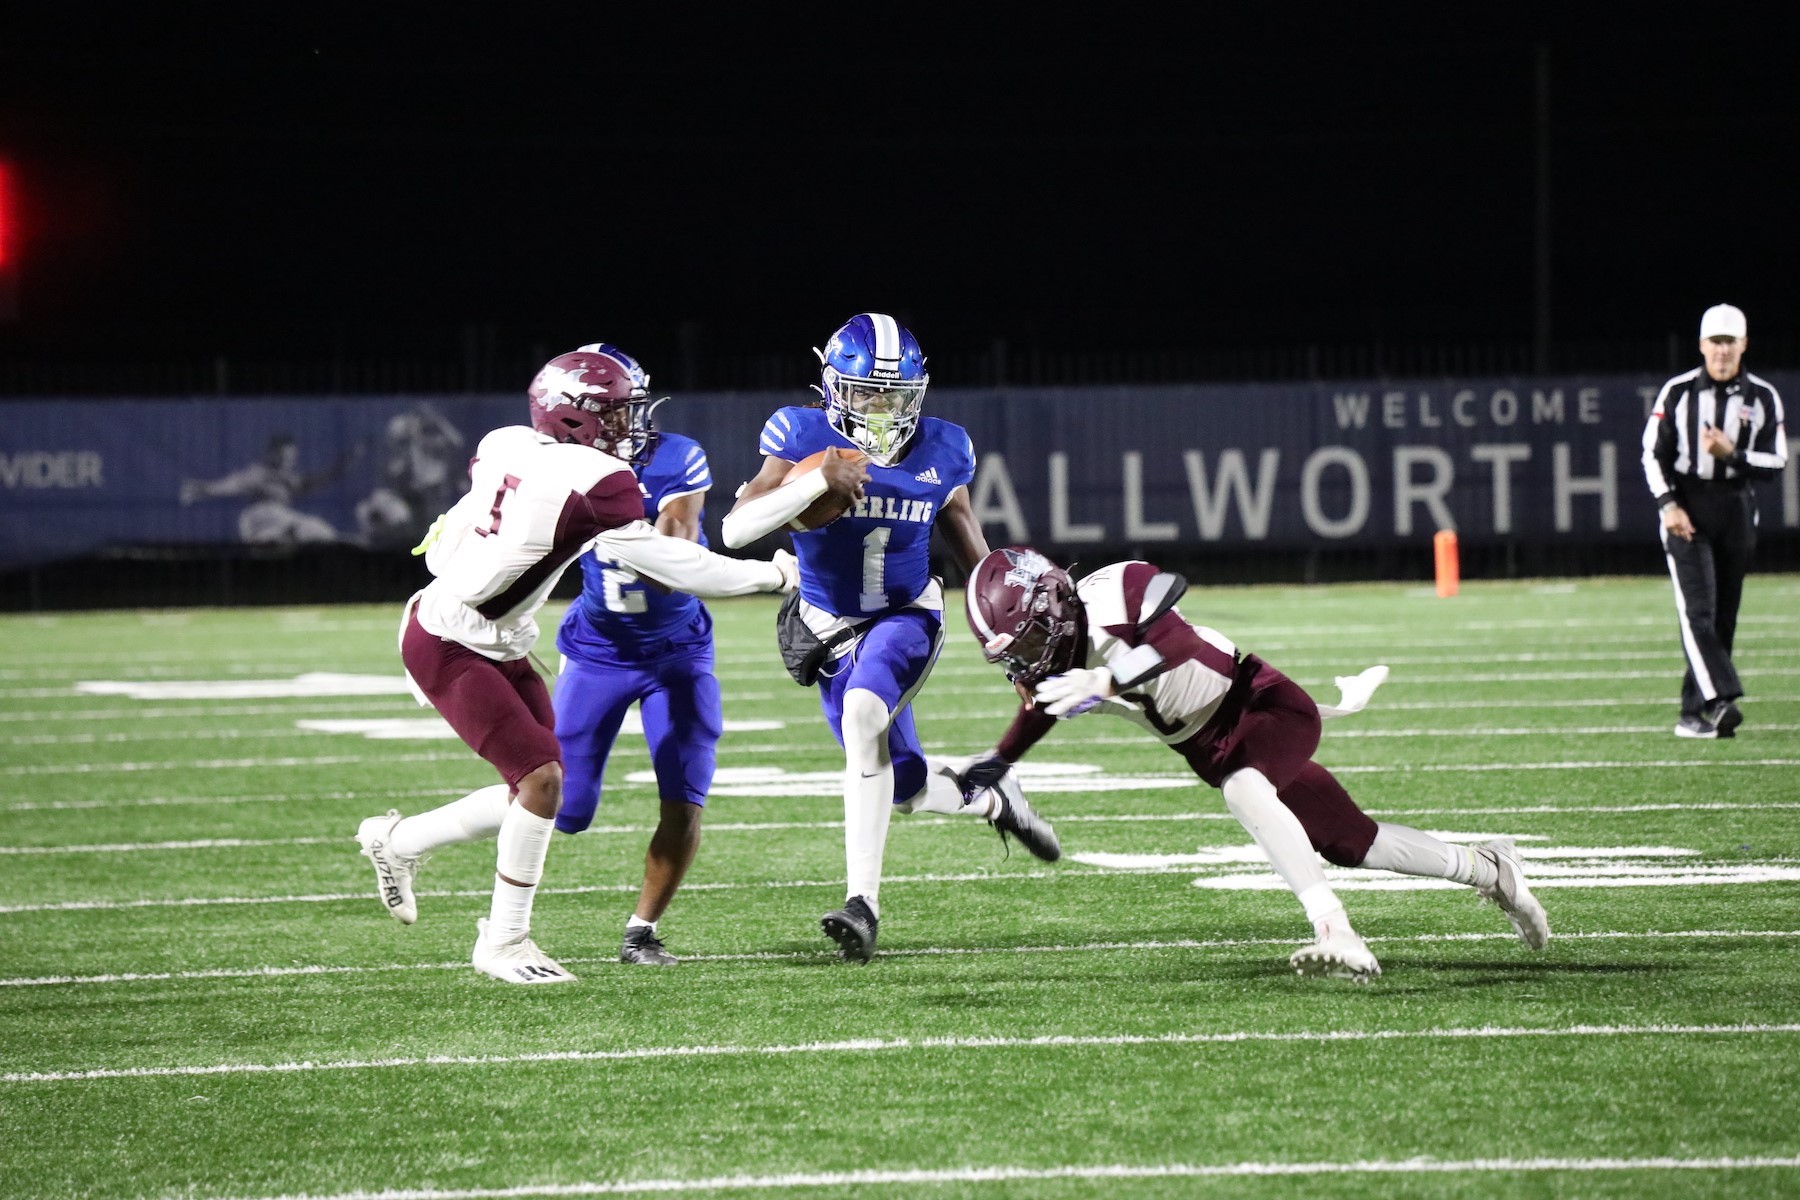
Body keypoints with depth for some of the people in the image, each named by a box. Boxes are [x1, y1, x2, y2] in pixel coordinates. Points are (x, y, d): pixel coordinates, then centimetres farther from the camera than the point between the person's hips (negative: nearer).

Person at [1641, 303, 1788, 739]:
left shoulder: (1762, 398, 3)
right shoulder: (1678, 392, -2)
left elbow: (1775, 463, 0)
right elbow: (1654, 454, 0)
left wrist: (1731, 453, -16)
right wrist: (1668, 505, -13)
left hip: (1736, 511, 3)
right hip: (1687, 510, -3)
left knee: (1723, 618, 3)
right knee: (1697, 610, -17)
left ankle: (1692, 714, 10)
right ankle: (1722, 699, -27)